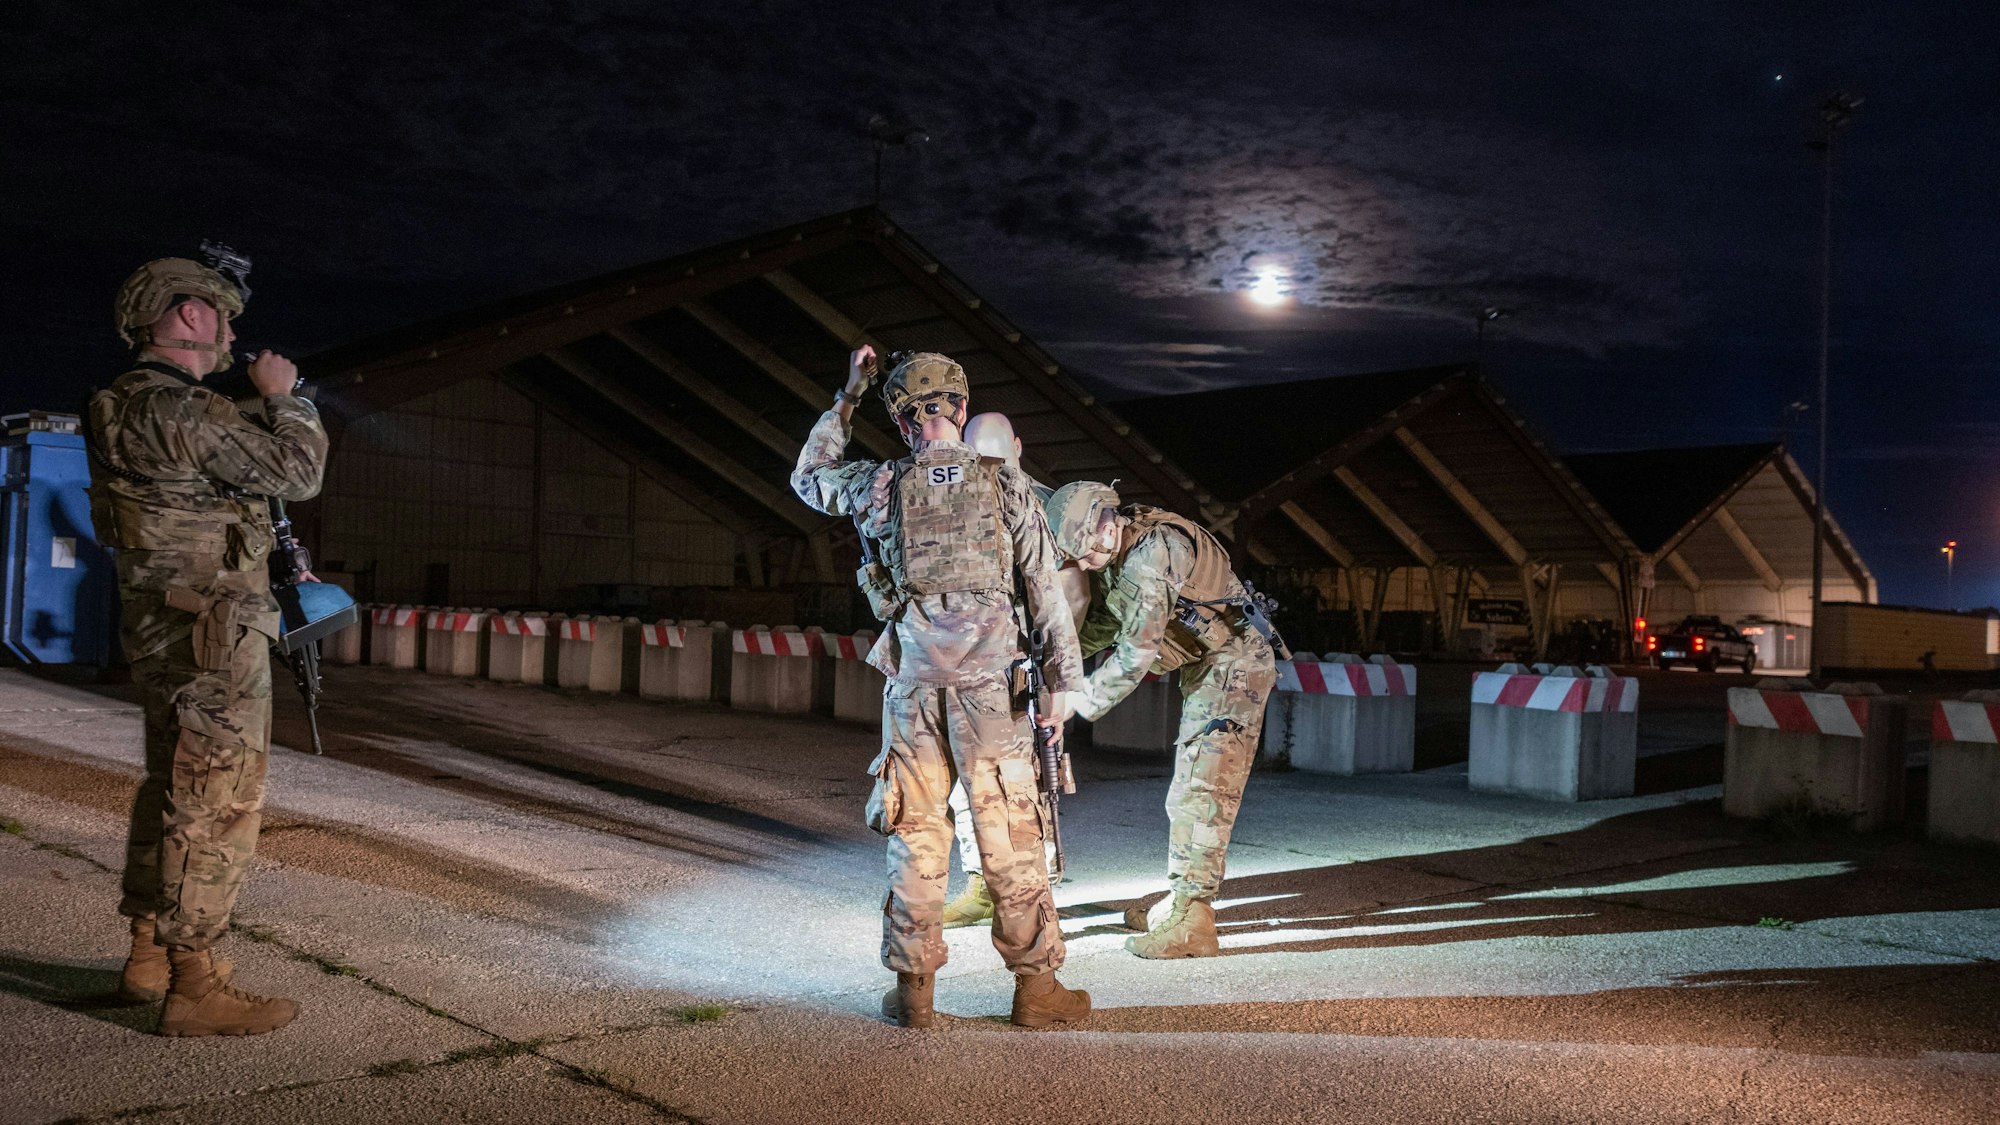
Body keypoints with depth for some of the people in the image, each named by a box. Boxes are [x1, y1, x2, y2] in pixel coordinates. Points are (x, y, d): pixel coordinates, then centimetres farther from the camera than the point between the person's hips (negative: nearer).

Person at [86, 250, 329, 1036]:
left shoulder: (129, 406, 13)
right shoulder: (175, 414, -19)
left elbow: (231, 458, 23)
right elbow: (297, 470, -19)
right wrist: (283, 395, -6)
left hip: (166, 632, 10)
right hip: (212, 637, -10)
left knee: (172, 792, 18)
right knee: (217, 805, -5)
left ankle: (149, 958, 28)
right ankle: (194, 986, 0)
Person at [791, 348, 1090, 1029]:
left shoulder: (880, 486, 2)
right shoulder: (1005, 485, 0)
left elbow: (807, 477, 23)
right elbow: (1046, 588, 1)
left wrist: (847, 398, 25)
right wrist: (1065, 678, 7)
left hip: (912, 680, 1)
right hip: (990, 681, -1)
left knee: (916, 835, 10)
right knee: (1011, 838, 5)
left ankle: (914, 990, 16)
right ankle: (1036, 986, 13)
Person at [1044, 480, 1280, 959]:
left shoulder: (1156, 549, -27)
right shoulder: (1114, 553, 4)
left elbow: (1139, 648, -28)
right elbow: (1103, 623, 17)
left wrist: (1083, 701, -21)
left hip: (1234, 661, -10)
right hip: (1203, 667, 10)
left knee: (1202, 790, -13)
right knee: (1188, 789, 14)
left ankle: (1191, 924, -12)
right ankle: (1179, 901, 23)